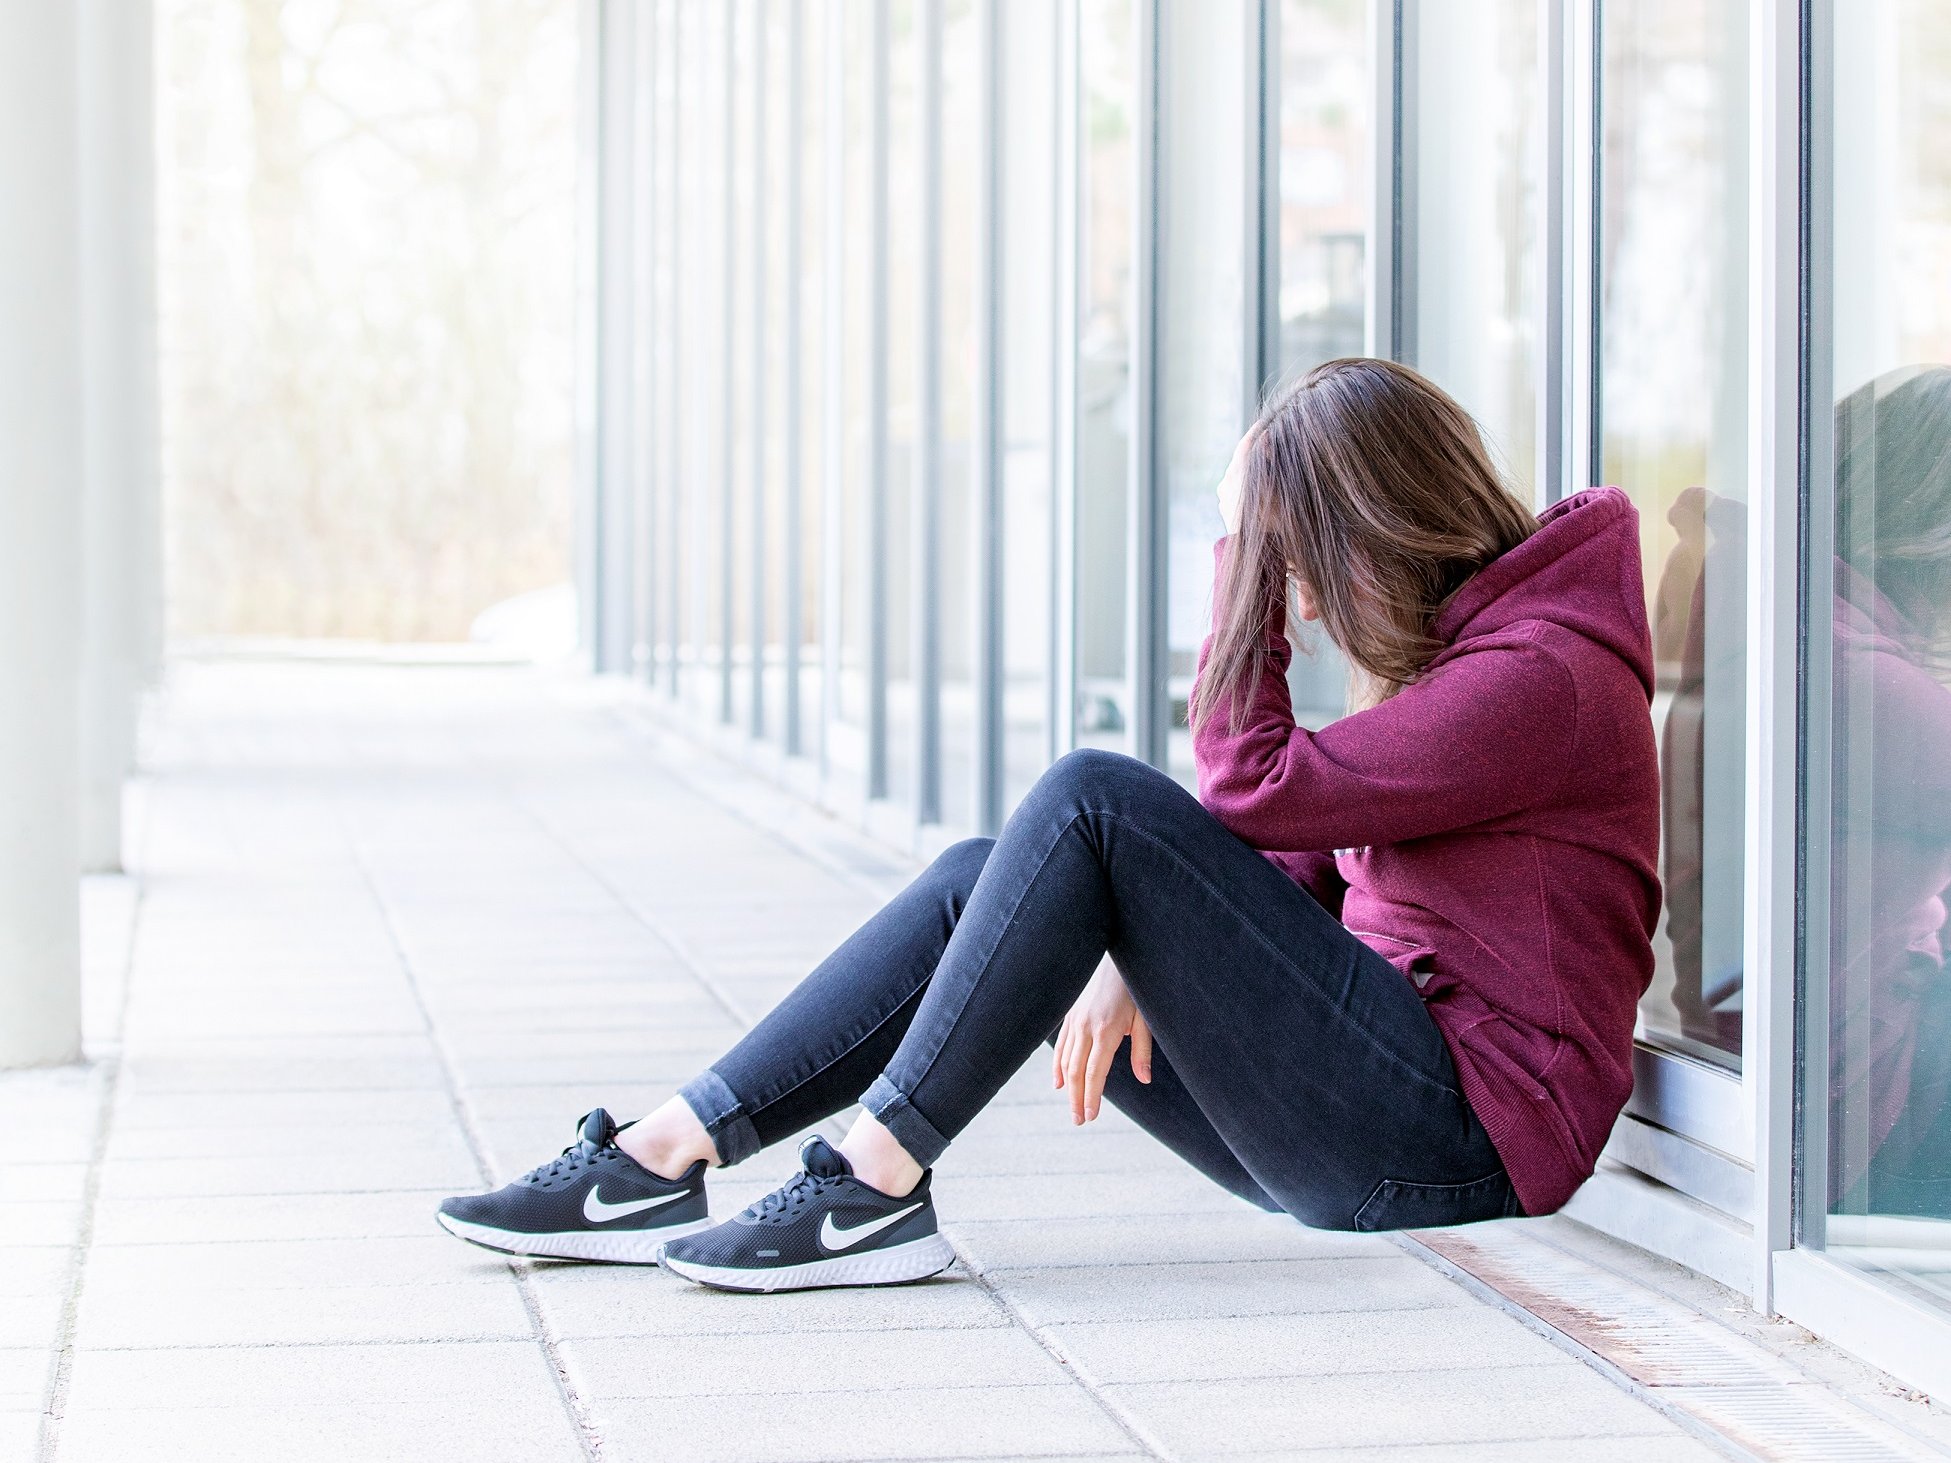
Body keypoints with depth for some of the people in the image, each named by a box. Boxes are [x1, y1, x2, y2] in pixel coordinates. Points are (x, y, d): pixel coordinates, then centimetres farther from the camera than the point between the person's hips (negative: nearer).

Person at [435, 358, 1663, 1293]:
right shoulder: (1455, 647, 17)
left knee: (1094, 800, -20)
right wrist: (1140, 957, -1)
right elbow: (1304, 860, 15)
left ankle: (874, 1190, -17)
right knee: (980, 882, 3)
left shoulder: (1538, 676, -14)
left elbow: (1254, 793, -17)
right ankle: (657, 1163, -3)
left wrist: (1244, 551, -9)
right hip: (1378, 1107, 10)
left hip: (1452, 1138, -10)